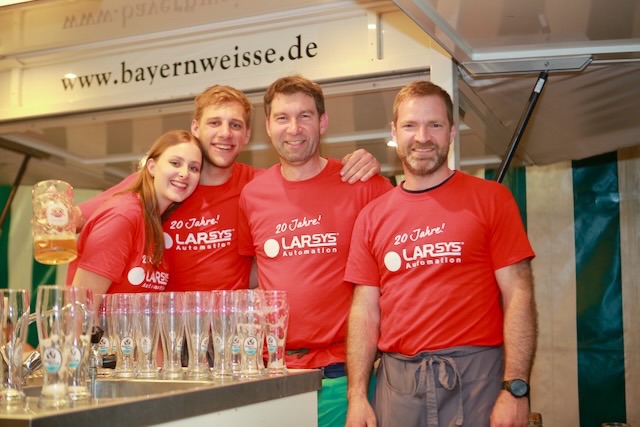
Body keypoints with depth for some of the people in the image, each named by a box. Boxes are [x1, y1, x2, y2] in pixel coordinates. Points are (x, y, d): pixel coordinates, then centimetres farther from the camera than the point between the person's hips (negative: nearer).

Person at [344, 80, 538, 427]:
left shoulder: (491, 199, -1)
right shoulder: (372, 216, 7)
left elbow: (518, 296, -5)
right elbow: (365, 312, 7)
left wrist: (516, 389, -12)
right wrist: (357, 396, 0)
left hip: (475, 376, -2)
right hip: (397, 381, 3)